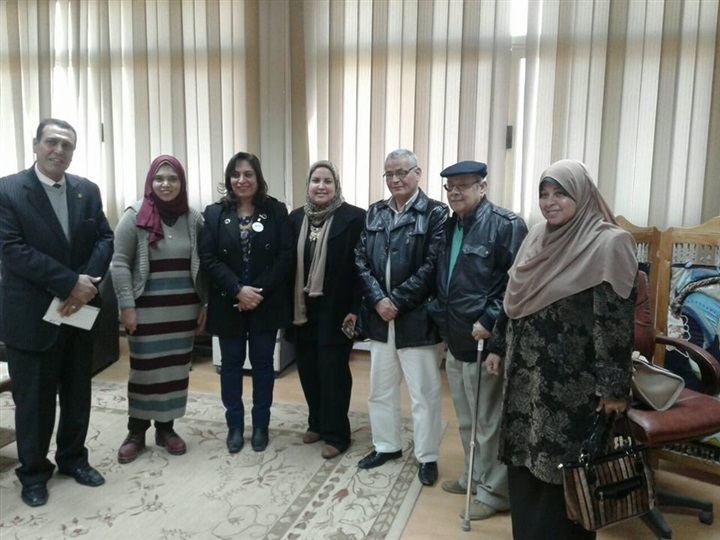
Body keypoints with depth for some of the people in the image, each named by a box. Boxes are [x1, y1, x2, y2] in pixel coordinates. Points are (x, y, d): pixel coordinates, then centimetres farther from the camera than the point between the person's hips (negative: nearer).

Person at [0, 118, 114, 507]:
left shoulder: (88, 191, 6)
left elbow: (105, 239, 2)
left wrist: (87, 283, -14)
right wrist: (70, 283, -21)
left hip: (80, 310, 5)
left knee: (78, 393, 16)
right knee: (33, 399, 9)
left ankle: (72, 458, 34)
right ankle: (33, 472, 27)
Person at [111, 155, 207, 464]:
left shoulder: (194, 219, 4)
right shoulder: (135, 216, -5)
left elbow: (203, 265, 7)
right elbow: (120, 264, -6)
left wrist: (204, 304, 5)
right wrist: (126, 306, -11)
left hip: (184, 309, 3)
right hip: (147, 310, -3)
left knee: (176, 369, 10)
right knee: (143, 370, 6)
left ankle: (165, 428, 26)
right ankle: (136, 432, 22)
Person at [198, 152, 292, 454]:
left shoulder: (276, 210, 0)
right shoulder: (215, 213, 1)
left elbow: (285, 256, -6)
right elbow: (208, 258, -6)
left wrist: (260, 291, -15)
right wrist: (238, 290, -17)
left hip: (266, 302, -1)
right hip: (228, 303, 1)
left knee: (262, 363, 9)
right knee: (231, 364, 10)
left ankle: (261, 425, 24)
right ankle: (234, 426, 26)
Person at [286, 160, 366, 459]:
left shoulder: (354, 217, -8)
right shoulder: (296, 217, 7)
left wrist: (355, 309, -13)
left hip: (336, 310, -5)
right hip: (303, 309, 5)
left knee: (333, 371, 3)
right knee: (308, 369, 13)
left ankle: (336, 433, 17)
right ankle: (317, 423, 32)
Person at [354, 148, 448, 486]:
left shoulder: (435, 213, -6)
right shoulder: (374, 213, 10)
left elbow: (432, 267, -14)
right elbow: (361, 261, 4)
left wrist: (397, 300, -16)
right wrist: (377, 300, -10)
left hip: (417, 318, -5)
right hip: (379, 316, 5)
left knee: (424, 393, 7)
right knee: (380, 389, 17)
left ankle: (427, 456, 24)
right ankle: (386, 445, 36)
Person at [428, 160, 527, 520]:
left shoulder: (506, 225, -13)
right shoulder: (450, 227, 12)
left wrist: (489, 322, -20)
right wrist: (443, 325, 16)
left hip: (485, 341, -8)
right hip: (455, 341, 8)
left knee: (489, 421, 5)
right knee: (466, 420, 21)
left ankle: (495, 491, 22)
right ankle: (474, 476, 39)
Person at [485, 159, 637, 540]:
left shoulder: (608, 243, -12)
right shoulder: (537, 237, 8)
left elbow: (616, 318, -16)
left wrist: (613, 385, -17)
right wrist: (497, 347, 16)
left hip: (571, 381, -6)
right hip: (526, 373, 7)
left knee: (562, 468, 5)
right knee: (524, 459, 15)